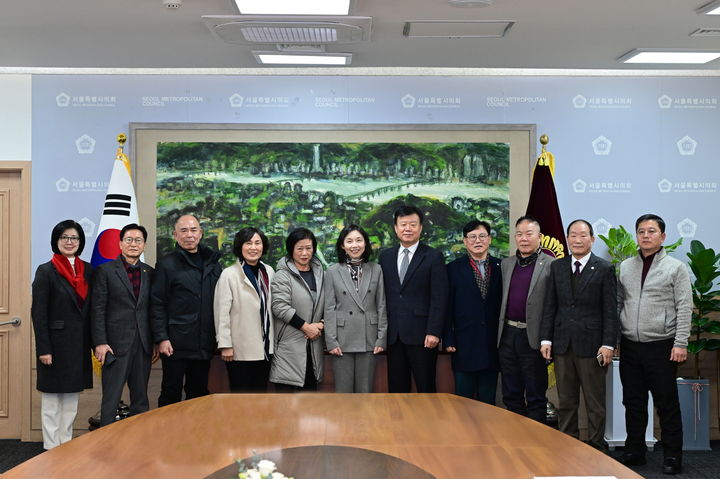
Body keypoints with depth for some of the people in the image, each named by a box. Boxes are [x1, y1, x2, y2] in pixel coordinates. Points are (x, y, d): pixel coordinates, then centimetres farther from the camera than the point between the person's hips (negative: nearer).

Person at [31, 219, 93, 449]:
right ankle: (51, 449, 13)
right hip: (56, 343, -5)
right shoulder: (46, 271, -7)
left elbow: (92, 309, 10)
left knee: (72, 399, 12)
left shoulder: (88, 270, 7)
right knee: (52, 400, 4)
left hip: (80, 344, 5)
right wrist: (43, 349, -15)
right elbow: (38, 313, -10)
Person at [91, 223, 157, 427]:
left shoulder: (150, 273, 11)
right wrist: (100, 343, -11)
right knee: (111, 399, -1)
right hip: (116, 345, -4)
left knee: (141, 399, 10)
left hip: (143, 346, 4)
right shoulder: (105, 271, -1)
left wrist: (156, 342, 7)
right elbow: (97, 309, -5)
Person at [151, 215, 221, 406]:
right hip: (176, 343, -4)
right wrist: (161, 338, -12)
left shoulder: (212, 263, 11)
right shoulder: (167, 265, -3)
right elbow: (158, 305, -5)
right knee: (171, 393, 4)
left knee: (199, 392, 12)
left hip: (204, 344, 4)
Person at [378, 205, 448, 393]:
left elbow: (439, 298, -6)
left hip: (421, 335, -4)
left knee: (426, 388, 1)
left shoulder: (433, 257, -1)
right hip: (393, 335, 4)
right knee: (396, 388, 8)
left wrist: (433, 332, -13)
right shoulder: (385, 257, 12)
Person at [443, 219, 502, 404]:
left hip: (493, 345, 2)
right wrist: (448, 340, -6)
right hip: (465, 345, -2)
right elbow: (448, 307, 0)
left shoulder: (500, 267, 7)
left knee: (488, 401, 9)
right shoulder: (454, 269, 2)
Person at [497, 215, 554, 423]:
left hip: (533, 337, -5)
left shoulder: (550, 265, -6)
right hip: (507, 335, 6)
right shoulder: (506, 264, 12)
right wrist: (499, 332, 11)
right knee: (511, 395, 13)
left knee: (535, 397, 5)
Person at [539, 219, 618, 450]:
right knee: (565, 402, 10)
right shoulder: (557, 267, 9)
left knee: (595, 403, 5)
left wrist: (608, 344, -11)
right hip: (562, 344, 4)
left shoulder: (604, 269, -2)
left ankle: (596, 447, 15)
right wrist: (546, 338, 2)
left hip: (591, 344, -3)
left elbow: (610, 310, -5)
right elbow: (550, 306, 9)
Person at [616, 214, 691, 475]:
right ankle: (635, 451, 22)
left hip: (661, 346, -4)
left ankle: (672, 456, 12)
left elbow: (684, 308, -6)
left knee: (667, 404, 2)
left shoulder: (676, 267, -2)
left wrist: (680, 343, -12)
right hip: (630, 346, 4)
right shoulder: (625, 267, 10)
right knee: (633, 402, 11)